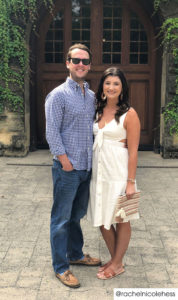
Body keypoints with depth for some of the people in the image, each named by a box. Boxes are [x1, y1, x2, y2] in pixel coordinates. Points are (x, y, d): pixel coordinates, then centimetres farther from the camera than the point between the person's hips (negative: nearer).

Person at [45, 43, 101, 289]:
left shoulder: (92, 96, 11)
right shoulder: (58, 95, -9)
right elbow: (52, 133, -13)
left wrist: (94, 158, 10)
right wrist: (66, 162, -15)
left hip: (86, 167, 7)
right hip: (67, 169, -6)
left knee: (77, 215, 20)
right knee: (62, 218, 4)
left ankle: (76, 254, 36)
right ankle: (60, 267, 15)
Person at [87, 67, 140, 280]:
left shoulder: (129, 114, -10)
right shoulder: (98, 111, 8)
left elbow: (133, 151, -11)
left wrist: (130, 181, -13)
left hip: (118, 172, -6)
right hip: (99, 170, 7)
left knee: (121, 219, 9)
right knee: (102, 219, 14)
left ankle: (117, 264, 25)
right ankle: (114, 259, 33)